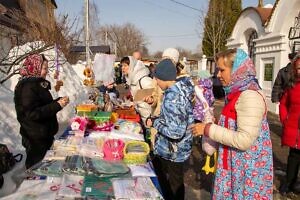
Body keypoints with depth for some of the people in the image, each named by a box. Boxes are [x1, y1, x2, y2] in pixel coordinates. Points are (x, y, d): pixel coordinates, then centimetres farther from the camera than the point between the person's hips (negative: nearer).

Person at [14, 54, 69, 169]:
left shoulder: (38, 83, 10)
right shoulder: (28, 87, -19)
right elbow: (32, 113, -25)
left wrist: (59, 101, 3)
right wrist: (57, 105, -24)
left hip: (44, 135, 9)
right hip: (36, 138, -9)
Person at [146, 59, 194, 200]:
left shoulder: (172, 96, -28)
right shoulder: (182, 89, 1)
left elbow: (176, 131, -32)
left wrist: (155, 122, -19)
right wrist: (158, 119, 5)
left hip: (172, 151, -9)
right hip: (176, 149, 9)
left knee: (173, 187, 12)